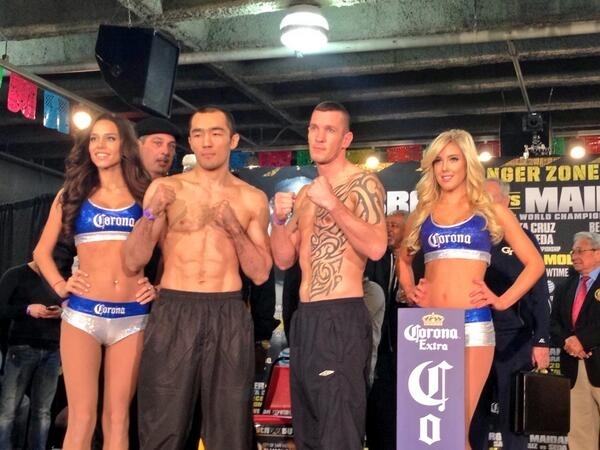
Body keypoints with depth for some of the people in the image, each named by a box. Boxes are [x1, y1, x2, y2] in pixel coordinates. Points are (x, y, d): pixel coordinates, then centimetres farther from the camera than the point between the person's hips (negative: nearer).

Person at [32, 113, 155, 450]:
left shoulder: (145, 195, 8)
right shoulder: (72, 194, 10)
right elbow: (42, 251, 16)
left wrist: (160, 286, -3)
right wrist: (60, 285, 1)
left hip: (132, 316, 0)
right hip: (82, 314, 0)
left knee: (118, 418, 6)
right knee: (81, 419, -3)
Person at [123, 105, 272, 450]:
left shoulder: (253, 199, 8)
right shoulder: (165, 188, 6)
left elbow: (261, 273, 5)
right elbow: (133, 261, 1)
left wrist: (234, 227, -10)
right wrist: (152, 213, -15)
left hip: (228, 317, 1)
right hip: (172, 313, -1)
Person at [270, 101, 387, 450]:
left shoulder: (363, 183, -5)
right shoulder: (305, 194, 18)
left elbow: (376, 248, -19)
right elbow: (284, 260, 14)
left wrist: (333, 204, -22)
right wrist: (280, 220, -3)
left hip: (342, 318, -8)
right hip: (305, 318, 8)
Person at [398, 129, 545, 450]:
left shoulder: (490, 210, 7)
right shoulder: (421, 213, 13)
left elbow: (534, 263, 9)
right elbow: (404, 259, 29)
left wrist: (503, 300, 0)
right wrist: (409, 290, 11)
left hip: (473, 322, -2)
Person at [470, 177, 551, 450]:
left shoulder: (522, 238, 4)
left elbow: (539, 293, 0)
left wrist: (542, 341, -8)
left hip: (514, 341, -3)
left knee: (513, 416, 3)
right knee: (474, 416, 9)